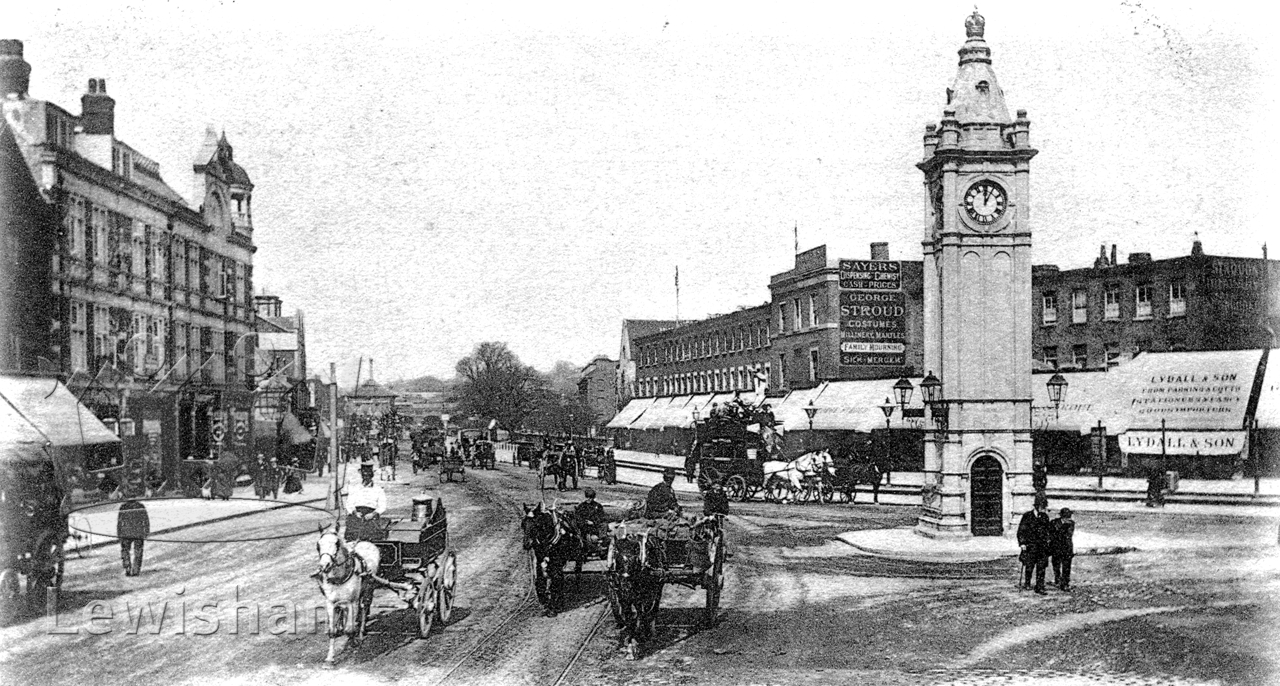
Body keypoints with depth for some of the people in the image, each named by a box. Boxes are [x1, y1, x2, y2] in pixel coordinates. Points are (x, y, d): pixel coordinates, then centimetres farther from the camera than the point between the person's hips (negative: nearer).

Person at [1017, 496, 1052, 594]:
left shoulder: (1045, 517, 10)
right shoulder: (1027, 516, -3)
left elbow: (1047, 531, 20)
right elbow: (1021, 530, -2)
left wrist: (1047, 543, 16)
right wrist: (1022, 543, -10)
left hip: (1042, 546, 4)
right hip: (1030, 545, -4)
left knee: (1041, 568, 2)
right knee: (1029, 565, -6)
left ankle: (1040, 587, 7)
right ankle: (1026, 582, 15)